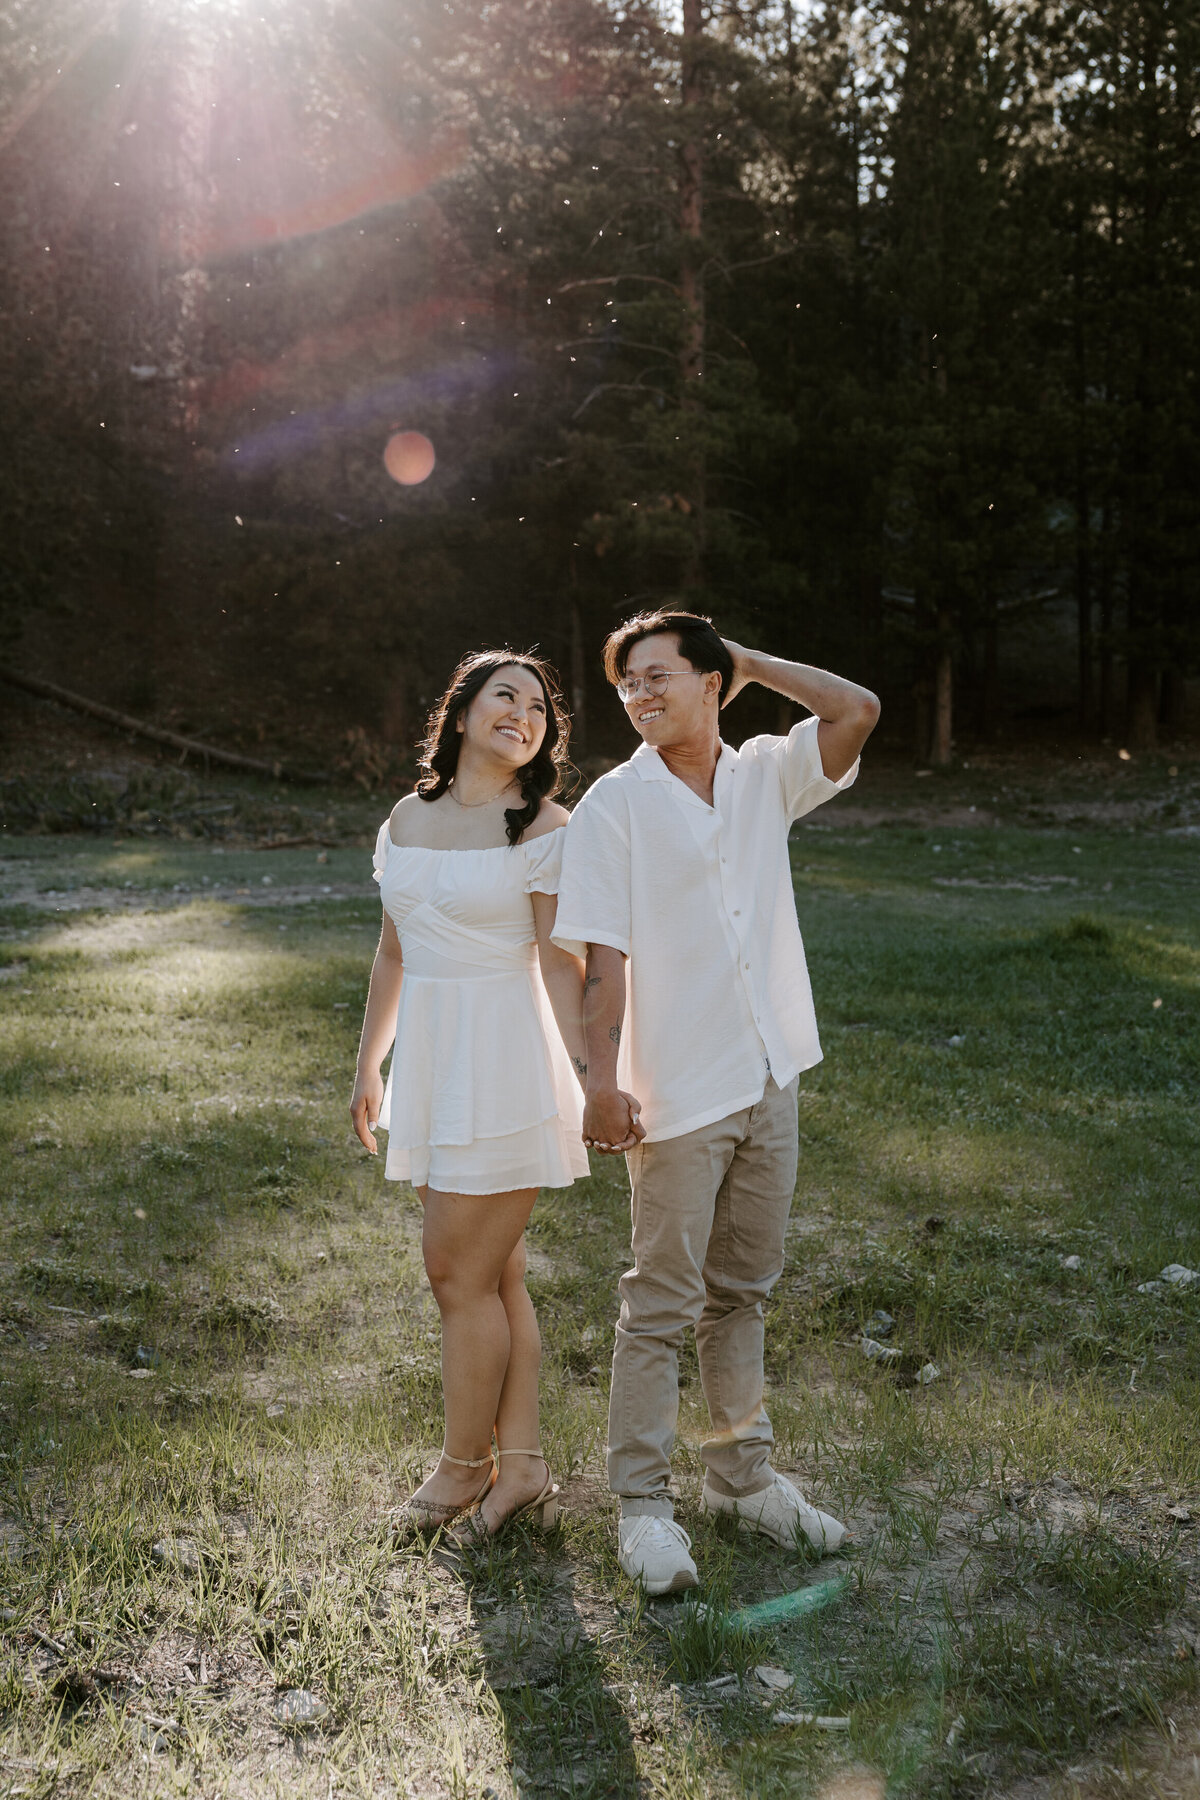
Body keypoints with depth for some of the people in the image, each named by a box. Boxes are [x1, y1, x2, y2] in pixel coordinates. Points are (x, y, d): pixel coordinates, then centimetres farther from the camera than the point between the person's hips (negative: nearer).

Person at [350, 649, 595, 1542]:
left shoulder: (545, 829, -8)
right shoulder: (409, 818, 10)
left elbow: (560, 966, -13)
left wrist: (590, 1076, -23)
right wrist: (369, 1066, 20)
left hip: (504, 1057, -6)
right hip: (430, 1056, 6)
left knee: (461, 1271, 1)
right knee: (494, 1272, 12)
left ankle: (465, 1467, 20)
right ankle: (521, 1465, 23)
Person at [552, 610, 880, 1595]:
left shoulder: (766, 776, 6)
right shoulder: (615, 805, -7)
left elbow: (860, 710, -5)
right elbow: (602, 953, -11)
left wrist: (748, 660, 0)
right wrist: (603, 1078, -17)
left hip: (770, 1080, 5)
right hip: (678, 1091, -4)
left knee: (741, 1290, 16)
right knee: (663, 1302, 2)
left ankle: (744, 1475, 29)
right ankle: (644, 1503, 13)